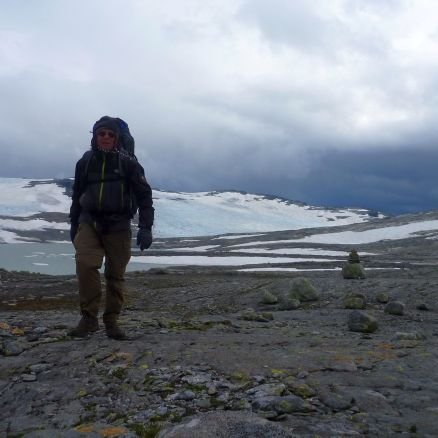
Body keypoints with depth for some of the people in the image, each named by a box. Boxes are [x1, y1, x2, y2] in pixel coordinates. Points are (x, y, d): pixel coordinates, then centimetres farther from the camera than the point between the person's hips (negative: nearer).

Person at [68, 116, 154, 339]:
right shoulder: (85, 162, 6)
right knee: (85, 264, -20)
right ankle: (89, 318, -9)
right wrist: (73, 224, 22)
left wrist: (145, 227, -11)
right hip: (89, 222, 2)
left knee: (116, 275, 4)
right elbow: (77, 195, 18)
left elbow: (144, 195, -4)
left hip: (118, 226, -1)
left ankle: (112, 321, 18)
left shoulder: (127, 162, -3)